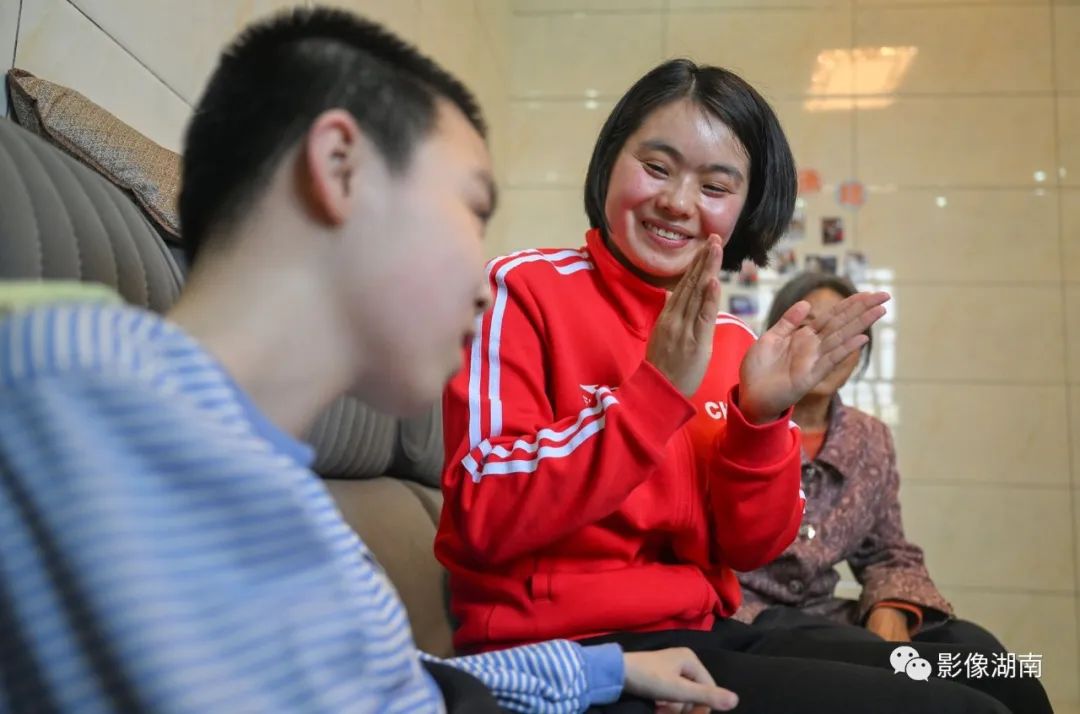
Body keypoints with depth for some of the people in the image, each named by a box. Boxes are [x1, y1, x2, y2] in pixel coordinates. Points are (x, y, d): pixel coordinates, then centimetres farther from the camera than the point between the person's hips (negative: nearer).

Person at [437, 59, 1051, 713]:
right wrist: (657, 390, -26)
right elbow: (484, 523, -19)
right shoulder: (524, 289, -9)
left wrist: (762, 416, -13)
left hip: (706, 635, 6)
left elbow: (749, 549, 4)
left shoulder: (730, 342, 6)